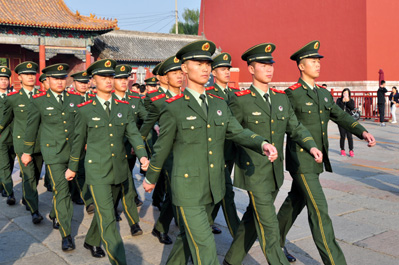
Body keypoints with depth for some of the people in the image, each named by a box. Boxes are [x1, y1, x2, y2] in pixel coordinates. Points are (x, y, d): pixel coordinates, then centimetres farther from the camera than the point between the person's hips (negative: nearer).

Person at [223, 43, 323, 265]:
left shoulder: (282, 98, 7)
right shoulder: (240, 100, -10)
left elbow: (295, 128, 7)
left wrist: (312, 146, -11)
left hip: (275, 173, 6)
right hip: (253, 173, -6)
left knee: (253, 220, 18)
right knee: (269, 229, -4)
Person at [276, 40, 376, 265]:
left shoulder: (324, 93, 11)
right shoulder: (292, 94, -11)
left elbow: (341, 117, 5)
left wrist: (363, 132, -10)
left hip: (316, 160, 8)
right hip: (300, 161, -8)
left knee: (295, 203, 19)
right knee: (319, 210, -8)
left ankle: (276, 243, 37)